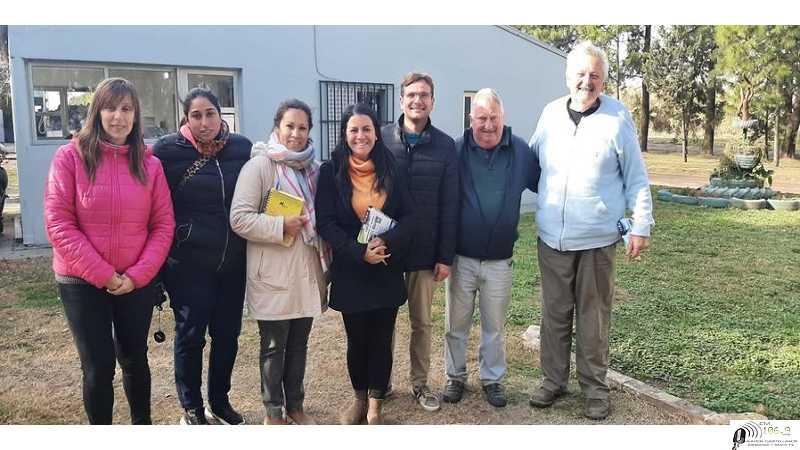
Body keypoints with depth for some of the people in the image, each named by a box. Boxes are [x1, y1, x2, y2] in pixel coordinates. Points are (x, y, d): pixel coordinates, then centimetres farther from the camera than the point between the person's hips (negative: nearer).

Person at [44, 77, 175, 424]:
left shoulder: (149, 164, 2)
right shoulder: (70, 157, -6)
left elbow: (163, 225, 0)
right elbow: (58, 224, -11)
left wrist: (137, 275, -12)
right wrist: (105, 275, -15)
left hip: (138, 283, 2)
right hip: (82, 282, -2)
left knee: (135, 359, 15)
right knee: (98, 367, 5)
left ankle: (142, 424, 36)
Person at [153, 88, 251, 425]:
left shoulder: (242, 147, 2)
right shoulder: (167, 150, -7)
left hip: (233, 262, 3)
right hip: (188, 263, -3)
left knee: (227, 334, 12)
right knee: (190, 336, 6)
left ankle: (220, 403, 31)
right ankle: (191, 408, 25)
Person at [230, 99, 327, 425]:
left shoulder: (314, 168, 10)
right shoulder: (259, 166, -9)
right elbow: (239, 218, -15)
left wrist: (325, 261, 12)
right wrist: (281, 226, -21)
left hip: (308, 270, 5)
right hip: (273, 274, -5)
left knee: (299, 342, 16)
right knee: (274, 346, 7)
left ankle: (295, 405, 32)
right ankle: (273, 412, 24)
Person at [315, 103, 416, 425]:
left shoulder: (390, 169, 2)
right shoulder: (330, 171, -4)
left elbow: (408, 217, 0)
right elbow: (325, 222, -8)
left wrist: (386, 242, -18)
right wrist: (359, 252, -19)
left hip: (388, 271, 1)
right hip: (350, 272, -1)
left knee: (381, 339, 8)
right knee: (357, 339, 11)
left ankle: (376, 404, 26)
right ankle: (359, 398, 33)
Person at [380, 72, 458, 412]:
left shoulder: (445, 146, -1)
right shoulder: (381, 139, -2)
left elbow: (449, 206, -1)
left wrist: (446, 256, -3)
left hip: (425, 252, 0)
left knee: (422, 322, 12)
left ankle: (419, 382, 28)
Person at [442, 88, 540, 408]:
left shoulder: (521, 152, -2)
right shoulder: (456, 150, -7)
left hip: (500, 260, 1)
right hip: (460, 257, -1)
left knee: (495, 326, 15)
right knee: (456, 325, 13)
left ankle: (493, 379, 33)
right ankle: (455, 376, 32)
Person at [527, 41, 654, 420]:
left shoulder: (617, 117, -5)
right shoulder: (551, 113, 4)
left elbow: (637, 178, -2)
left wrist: (641, 226, -5)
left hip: (596, 240, -3)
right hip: (552, 237, 3)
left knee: (593, 317, 9)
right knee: (554, 313, 13)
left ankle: (594, 386, 24)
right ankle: (553, 379, 28)